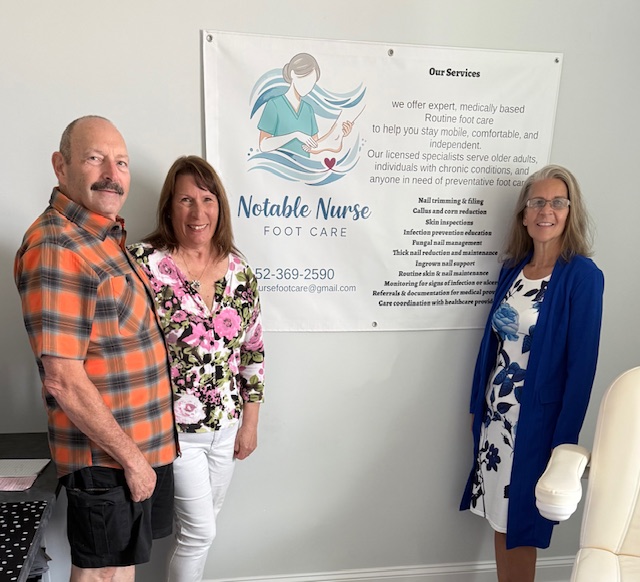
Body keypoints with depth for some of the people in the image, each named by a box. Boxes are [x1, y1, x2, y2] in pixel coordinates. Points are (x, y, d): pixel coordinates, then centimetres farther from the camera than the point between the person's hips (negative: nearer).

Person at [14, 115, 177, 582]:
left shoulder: (108, 235, 9)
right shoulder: (55, 246, -21)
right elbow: (63, 380, -24)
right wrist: (130, 457, -17)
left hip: (144, 445, 9)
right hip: (106, 456, -8)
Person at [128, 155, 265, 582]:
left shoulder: (239, 270, -1)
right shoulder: (144, 263, -15)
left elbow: (253, 350, 5)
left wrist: (250, 423, 7)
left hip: (227, 426, 5)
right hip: (173, 429, -4)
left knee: (202, 525, 21)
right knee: (200, 531, 6)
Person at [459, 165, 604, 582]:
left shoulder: (582, 276, -13)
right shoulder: (513, 269, 4)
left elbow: (582, 365, -14)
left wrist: (562, 444, -13)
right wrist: (478, 405, 10)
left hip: (535, 422, -5)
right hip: (495, 414, 6)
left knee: (521, 525, 9)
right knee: (499, 518, 18)